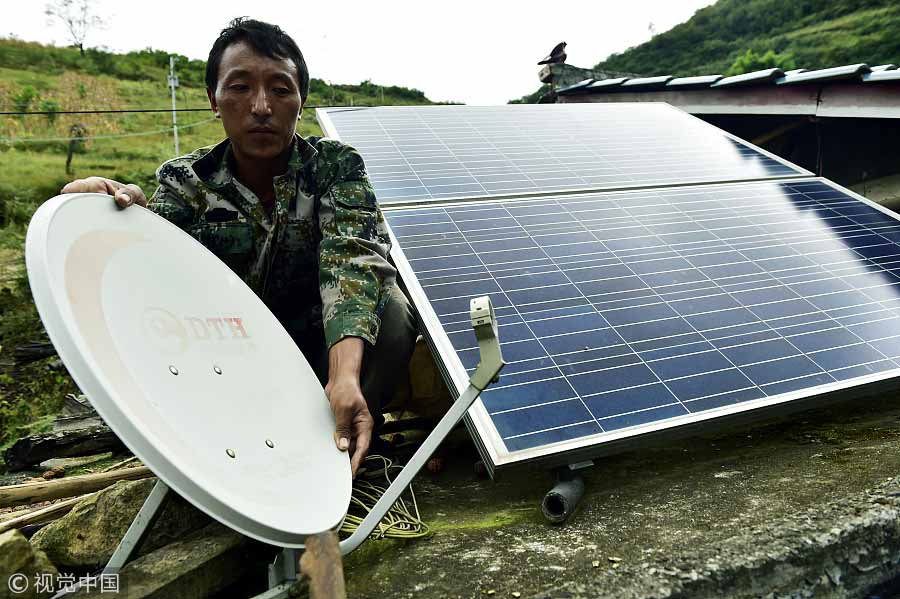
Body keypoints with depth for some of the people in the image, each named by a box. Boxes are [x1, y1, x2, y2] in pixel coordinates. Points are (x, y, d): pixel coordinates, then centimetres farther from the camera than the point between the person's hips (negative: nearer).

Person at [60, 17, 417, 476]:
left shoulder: (336, 165, -11)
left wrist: (345, 377, -47)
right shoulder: (184, 180, -6)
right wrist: (128, 213, -49)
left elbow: (352, 254, -29)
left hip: (320, 352, -1)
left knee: (388, 308, -30)